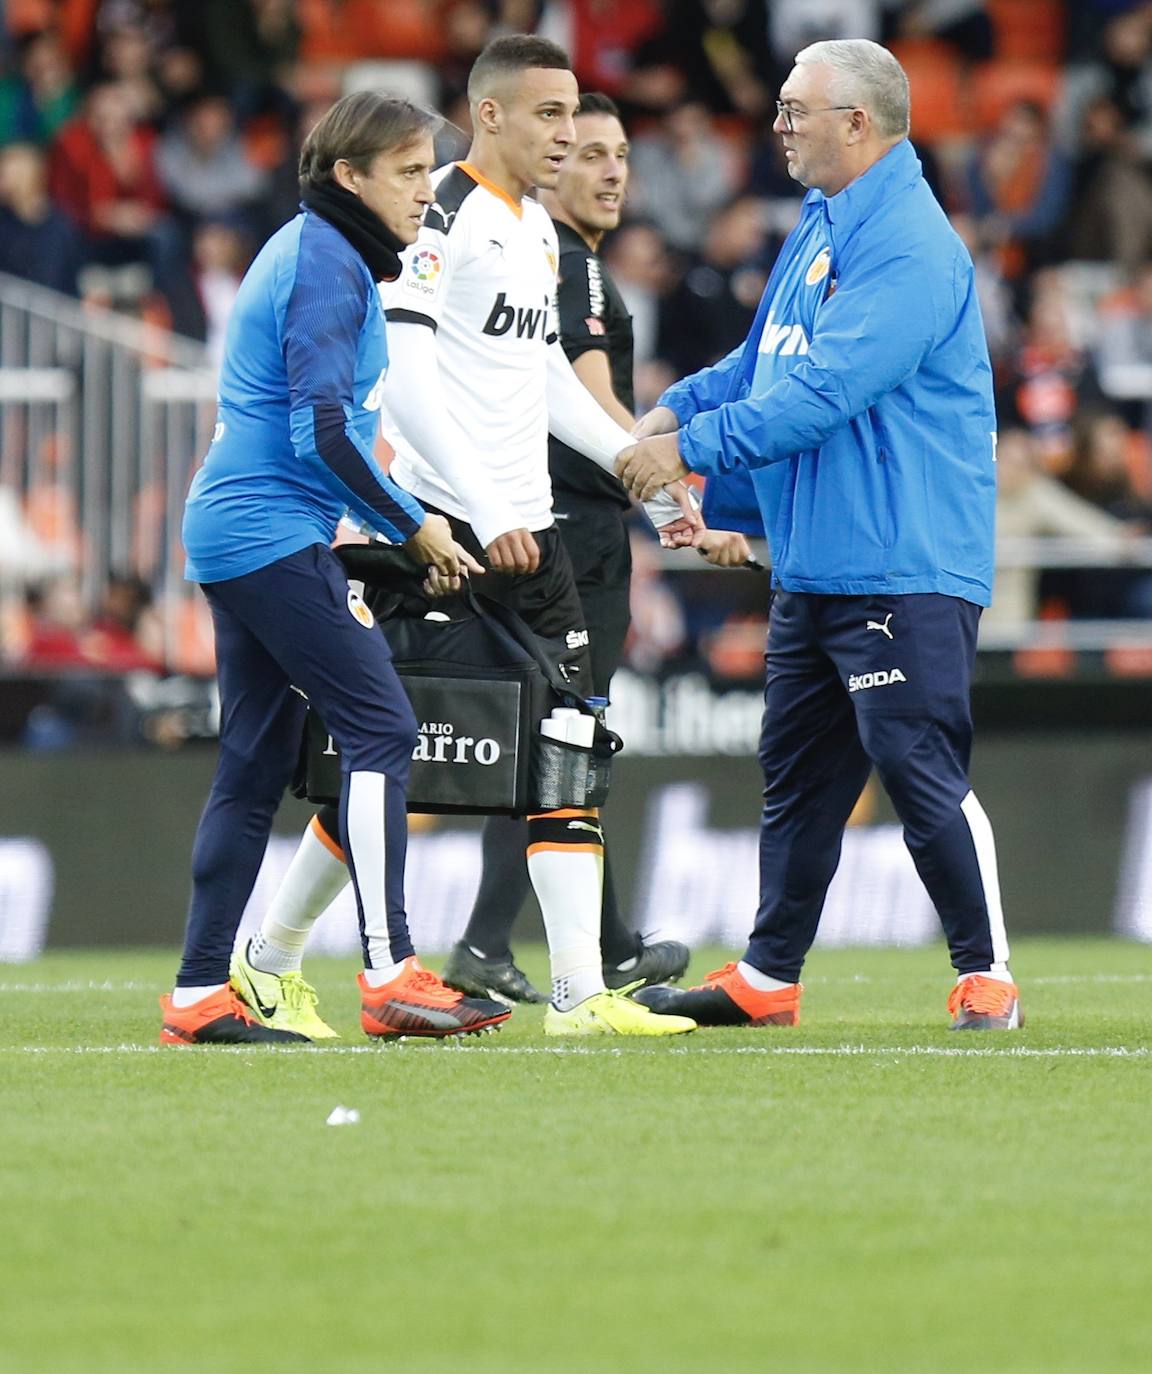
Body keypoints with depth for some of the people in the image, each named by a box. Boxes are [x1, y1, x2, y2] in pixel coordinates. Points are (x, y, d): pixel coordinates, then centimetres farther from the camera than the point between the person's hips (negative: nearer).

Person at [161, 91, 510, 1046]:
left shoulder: (307, 252, 19)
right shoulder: (328, 265, -12)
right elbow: (323, 432, -19)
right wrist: (411, 526, -10)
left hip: (235, 533, 10)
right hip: (278, 534, -10)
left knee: (258, 760, 9)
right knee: (379, 726, -12)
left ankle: (202, 993, 9)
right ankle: (391, 976, -16)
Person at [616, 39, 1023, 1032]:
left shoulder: (909, 243, -17)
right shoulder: (821, 226, 15)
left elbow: (824, 391, -24)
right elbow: (766, 360, 24)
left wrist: (690, 449, -19)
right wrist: (675, 409, 7)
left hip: (901, 566, -10)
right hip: (815, 565, 10)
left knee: (920, 768, -10)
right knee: (797, 773, 14)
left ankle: (987, 976, -4)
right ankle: (768, 978, 22)